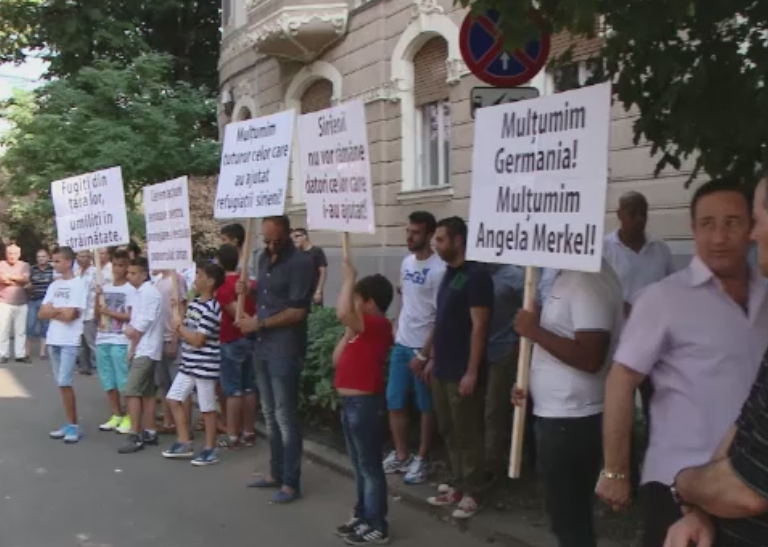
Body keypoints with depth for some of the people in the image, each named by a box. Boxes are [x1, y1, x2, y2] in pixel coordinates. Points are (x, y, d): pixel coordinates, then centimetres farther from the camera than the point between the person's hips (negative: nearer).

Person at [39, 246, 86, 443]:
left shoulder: (78, 285, -8)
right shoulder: (54, 285, 13)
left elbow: (69, 315, -17)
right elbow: (42, 313, 8)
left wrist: (52, 310, -3)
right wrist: (59, 310, -7)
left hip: (69, 341, -7)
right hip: (53, 340, 7)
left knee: (64, 383, -11)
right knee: (61, 384, 9)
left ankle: (74, 426, -1)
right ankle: (70, 424, 16)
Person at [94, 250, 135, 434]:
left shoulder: (130, 290, -5)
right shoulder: (105, 288, 13)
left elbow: (131, 316, -12)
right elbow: (96, 317, 11)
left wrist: (110, 312, -11)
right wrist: (97, 298, -2)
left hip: (120, 342, -6)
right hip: (102, 340, 6)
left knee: (124, 382, -4)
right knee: (108, 382, 11)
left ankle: (129, 418, 5)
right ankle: (116, 416, 22)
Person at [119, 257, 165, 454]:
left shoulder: (148, 293, -15)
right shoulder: (141, 292, 15)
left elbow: (142, 325, -17)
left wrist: (132, 348, -7)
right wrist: (130, 329, 1)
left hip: (144, 351, -10)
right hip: (142, 350, 10)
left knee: (131, 392, -12)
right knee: (146, 393, 12)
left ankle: (135, 436, -11)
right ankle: (149, 433, 18)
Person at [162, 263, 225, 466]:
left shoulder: (211, 309, -19)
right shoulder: (194, 303, 10)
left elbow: (197, 340, -21)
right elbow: (186, 330, 15)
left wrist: (179, 327, -9)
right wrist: (180, 327, -7)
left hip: (205, 366, -9)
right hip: (188, 364, 9)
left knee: (207, 408, 2)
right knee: (174, 399, 11)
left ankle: (210, 450, 13)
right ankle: (184, 443, 21)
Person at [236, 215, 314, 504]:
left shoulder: (300, 263, -14)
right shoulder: (264, 258, 11)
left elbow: (297, 312, -18)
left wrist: (259, 323, -13)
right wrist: (248, 289, 5)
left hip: (285, 350, -8)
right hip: (262, 347, 8)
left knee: (285, 417, -3)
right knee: (270, 414, 15)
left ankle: (291, 483, 6)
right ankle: (276, 473, 28)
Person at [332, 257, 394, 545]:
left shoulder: (378, 325, -17)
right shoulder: (360, 328, 15)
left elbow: (342, 313, -34)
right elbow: (337, 359, 14)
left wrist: (348, 278, -23)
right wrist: (348, 332, 9)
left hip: (364, 403, -10)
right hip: (350, 403, 10)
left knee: (370, 466, -1)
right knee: (359, 465, 19)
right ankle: (362, 516, 31)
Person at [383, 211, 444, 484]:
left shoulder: (438, 270, -17)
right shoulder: (407, 262, 7)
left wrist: (423, 354, -17)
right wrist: (396, 329, 14)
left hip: (423, 347, -7)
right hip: (401, 344, 7)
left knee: (425, 406, 7)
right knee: (394, 403, 12)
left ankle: (421, 459, 19)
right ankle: (401, 455, 25)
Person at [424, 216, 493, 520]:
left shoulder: (476, 275, -14)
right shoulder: (449, 274, 12)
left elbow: (479, 326, -17)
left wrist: (472, 372, -19)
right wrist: (433, 359, 17)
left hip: (462, 373, -8)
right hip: (442, 370, 9)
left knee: (468, 435, 2)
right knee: (449, 433, 15)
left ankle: (472, 493, 13)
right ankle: (457, 486, 26)